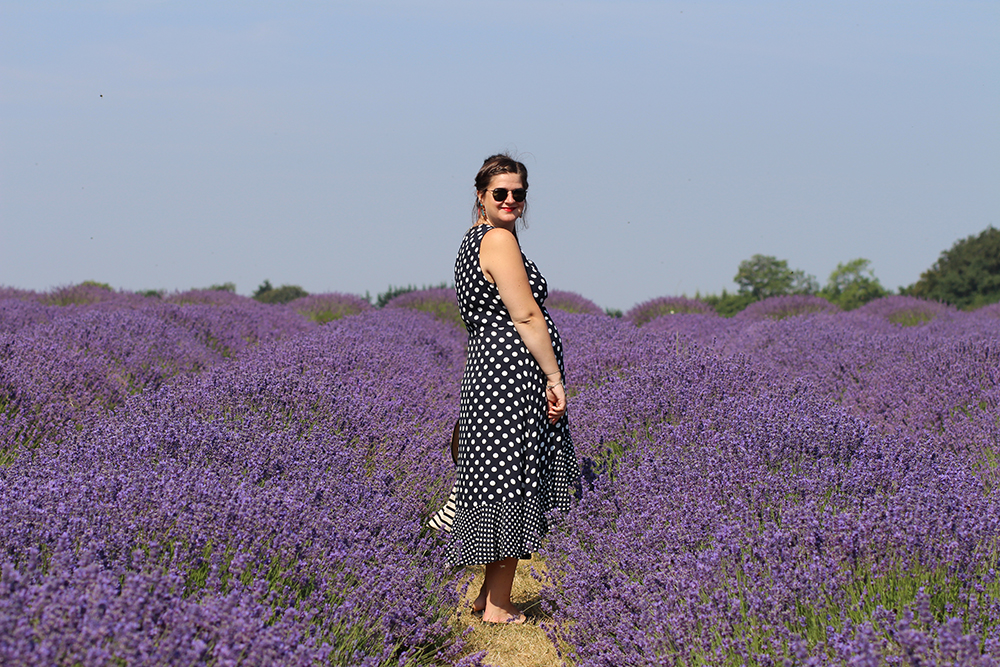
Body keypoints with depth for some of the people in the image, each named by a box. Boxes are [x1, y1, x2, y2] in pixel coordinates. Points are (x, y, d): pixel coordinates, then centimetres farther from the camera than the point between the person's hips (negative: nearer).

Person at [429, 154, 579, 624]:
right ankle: (498, 607, -2)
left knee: (500, 481, 14)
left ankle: (490, 595, 20)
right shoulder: (499, 239, -12)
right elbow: (526, 316, -16)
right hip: (515, 373, -10)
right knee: (513, 485, -6)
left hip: (486, 370, 10)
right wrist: (554, 379, -14)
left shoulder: (471, 242, 19)